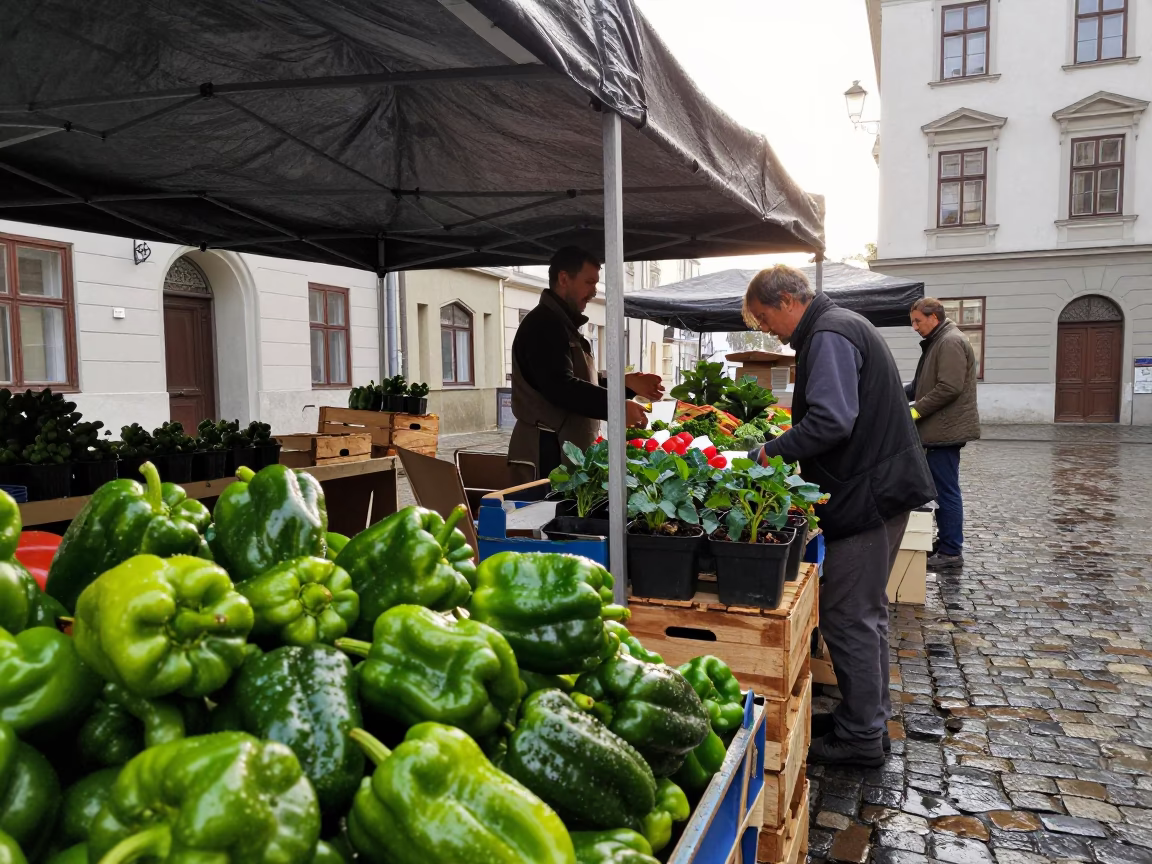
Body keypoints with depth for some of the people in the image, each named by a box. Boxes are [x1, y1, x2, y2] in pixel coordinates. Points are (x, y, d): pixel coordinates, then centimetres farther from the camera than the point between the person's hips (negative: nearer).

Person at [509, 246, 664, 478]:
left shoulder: (563, 324, 19)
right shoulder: (543, 324, -14)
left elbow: (580, 382, 21)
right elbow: (562, 388, -26)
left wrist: (627, 384, 9)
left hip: (566, 448, 10)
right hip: (547, 450, -10)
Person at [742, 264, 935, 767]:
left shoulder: (828, 336, -15)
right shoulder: (841, 326, 18)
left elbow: (832, 420, -28)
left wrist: (772, 452, -19)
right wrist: (787, 441, 15)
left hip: (866, 495, -11)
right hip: (881, 486, 11)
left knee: (848, 617, -2)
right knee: (865, 612, 18)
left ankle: (860, 737, 10)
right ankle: (869, 718, 31)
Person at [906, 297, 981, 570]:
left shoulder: (951, 342, -14)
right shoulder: (937, 342, 19)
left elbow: (949, 388, -22)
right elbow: (922, 384, 25)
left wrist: (916, 410, -17)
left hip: (946, 430, -10)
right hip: (940, 430, 10)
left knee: (946, 491, -6)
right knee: (942, 489, 15)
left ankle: (951, 552, 0)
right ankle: (945, 543, 24)